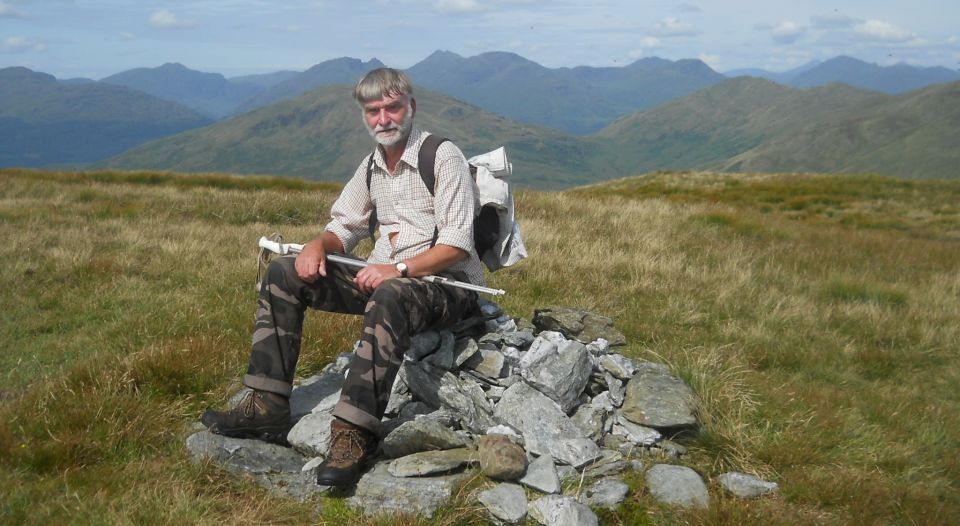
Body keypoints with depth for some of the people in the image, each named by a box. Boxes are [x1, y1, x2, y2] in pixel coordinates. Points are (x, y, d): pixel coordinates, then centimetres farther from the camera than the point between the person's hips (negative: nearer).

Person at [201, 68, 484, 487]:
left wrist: (398, 269, -28)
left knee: (391, 297, -43)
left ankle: (354, 435, -44)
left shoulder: (444, 157, -9)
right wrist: (319, 245, -4)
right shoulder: (372, 165, 14)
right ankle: (267, 406, -10)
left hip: (446, 283, -7)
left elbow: (458, 244, -17)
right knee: (282, 274, -3)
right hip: (383, 277, 8)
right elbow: (344, 226, 20)